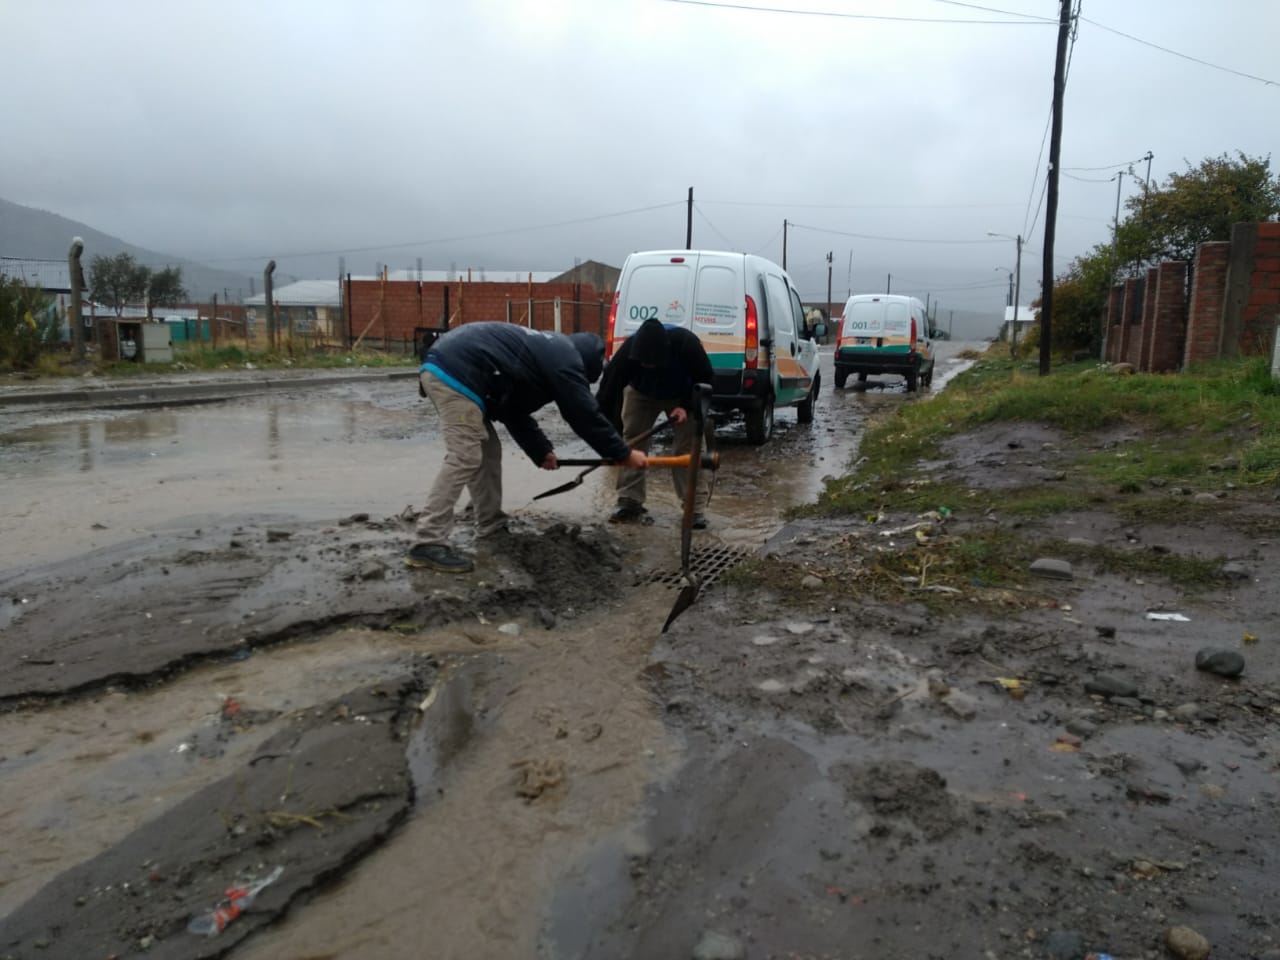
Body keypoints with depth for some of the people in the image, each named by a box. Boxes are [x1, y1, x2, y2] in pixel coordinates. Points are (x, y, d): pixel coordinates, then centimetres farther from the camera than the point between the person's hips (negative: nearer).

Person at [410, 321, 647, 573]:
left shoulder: (546, 350, 28)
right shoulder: (564, 360, -1)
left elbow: (515, 411, 31)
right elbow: (586, 415, 0)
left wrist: (541, 451, 33)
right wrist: (624, 454, 8)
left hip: (440, 367, 11)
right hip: (457, 372, -11)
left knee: (487, 451, 17)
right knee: (464, 458, -13)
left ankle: (491, 525, 27)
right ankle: (429, 545, -15)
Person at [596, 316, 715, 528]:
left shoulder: (687, 343, -39)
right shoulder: (630, 348, -37)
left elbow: (705, 379, -22)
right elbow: (609, 386, -33)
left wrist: (687, 406, -32)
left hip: (683, 395, -1)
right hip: (641, 393, 1)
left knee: (692, 445, -11)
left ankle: (696, 507, -8)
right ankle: (629, 504, -1)